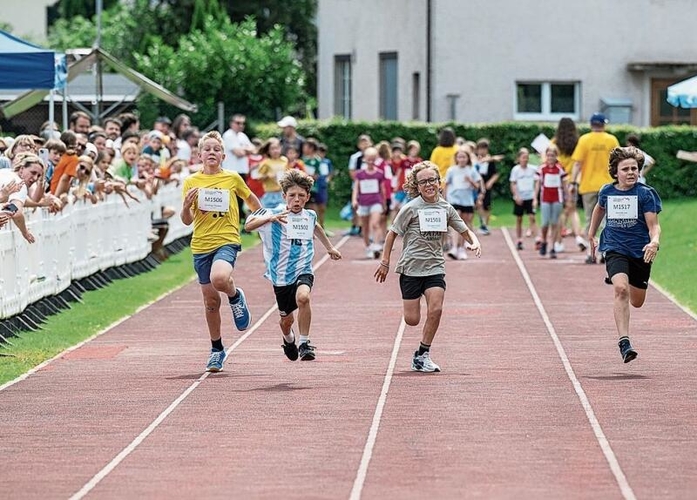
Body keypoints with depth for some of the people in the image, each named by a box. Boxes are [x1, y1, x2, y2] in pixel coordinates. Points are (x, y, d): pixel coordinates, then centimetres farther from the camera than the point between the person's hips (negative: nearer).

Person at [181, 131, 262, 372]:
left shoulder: (232, 179, 1)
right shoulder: (192, 182, 3)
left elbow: (251, 199, 20)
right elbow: (187, 221, 1)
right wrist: (186, 205, -18)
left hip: (227, 241, -3)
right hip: (201, 245, 3)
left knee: (220, 278, -34)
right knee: (210, 300, 8)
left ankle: (236, 296, 1)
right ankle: (217, 350, 24)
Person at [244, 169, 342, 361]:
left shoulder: (310, 216, 4)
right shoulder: (274, 215, -11)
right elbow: (248, 225, -25)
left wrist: (330, 247, 42)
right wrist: (269, 218, -42)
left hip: (303, 271, 1)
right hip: (281, 274, -1)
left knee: (303, 297, -33)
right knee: (286, 319, 12)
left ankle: (305, 343, -20)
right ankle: (289, 340, 50)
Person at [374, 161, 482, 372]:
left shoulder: (446, 208, 4)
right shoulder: (411, 208, -6)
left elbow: (465, 230, 16)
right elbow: (392, 234, 2)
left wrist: (475, 242, -5)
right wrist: (385, 262, 2)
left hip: (435, 267, 2)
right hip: (411, 267, -2)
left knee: (436, 309, -17)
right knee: (412, 320, -6)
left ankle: (422, 355, -3)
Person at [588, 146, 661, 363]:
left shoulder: (645, 194, -7)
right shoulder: (607, 191, 1)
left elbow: (654, 225, -9)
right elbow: (599, 208, 24)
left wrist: (655, 242, -31)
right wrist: (591, 234, 32)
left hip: (640, 251, 1)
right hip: (615, 249, 0)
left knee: (637, 302, 14)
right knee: (621, 289, -27)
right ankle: (624, 342, -31)